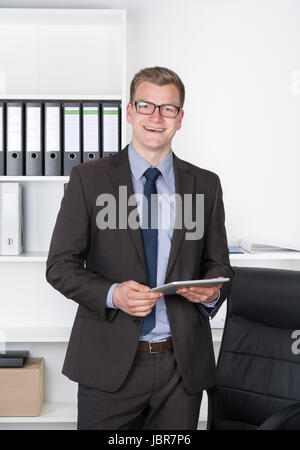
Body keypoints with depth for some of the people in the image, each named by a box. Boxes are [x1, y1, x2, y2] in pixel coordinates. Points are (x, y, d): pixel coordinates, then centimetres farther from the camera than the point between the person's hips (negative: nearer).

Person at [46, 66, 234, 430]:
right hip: (110, 364, -2)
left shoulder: (205, 184, 7)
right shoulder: (88, 179, -1)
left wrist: (213, 291, -11)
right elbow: (60, 266, -1)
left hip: (183, 365, 3)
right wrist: (112, 294, -18)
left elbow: (218, 264, 12)